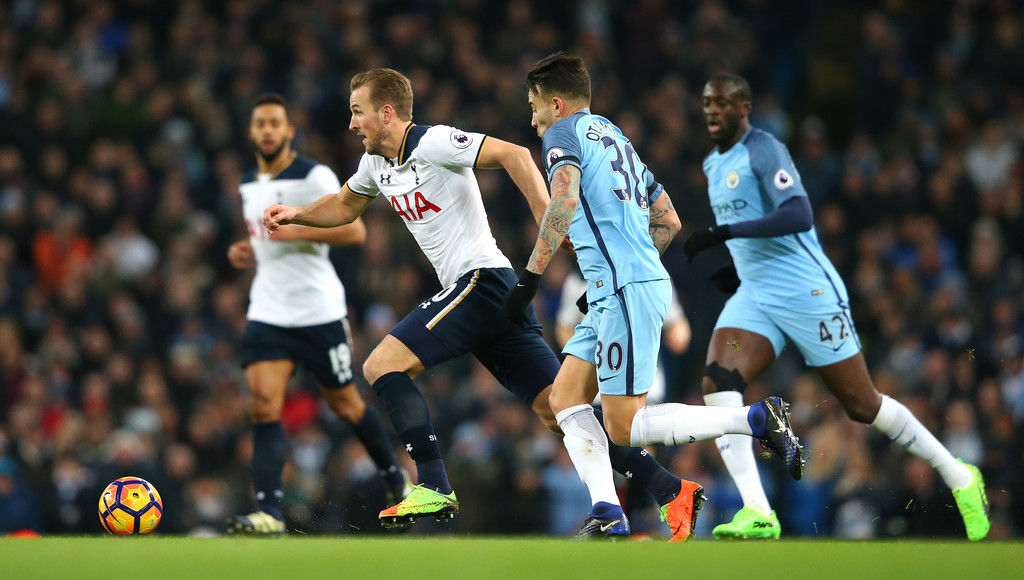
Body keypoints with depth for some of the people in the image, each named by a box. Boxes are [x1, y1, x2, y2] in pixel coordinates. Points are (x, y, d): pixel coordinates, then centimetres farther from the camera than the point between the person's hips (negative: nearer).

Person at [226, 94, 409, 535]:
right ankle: (268, 512, -20)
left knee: (345, 405, 8)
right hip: (267, 313, 5)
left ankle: (396, 477, 33)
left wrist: (299, 231, -24)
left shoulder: (314, 177, -9)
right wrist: (247, 252, 10)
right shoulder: (249, 185, 13)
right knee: (263, 407, -13)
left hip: (319, 312, -5)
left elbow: (355, 231, -15)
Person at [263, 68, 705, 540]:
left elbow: (513, 155, -19)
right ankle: (672, 492, -2)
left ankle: (433, 487, -14)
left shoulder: (433, 143, -10)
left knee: (381, 365, -11)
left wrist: (549, 222, -27)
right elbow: (344, 206, 36)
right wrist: (295, 214, 19)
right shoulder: (377, 163, 17)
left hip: (481, 279, -9)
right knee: (558, 411, 2)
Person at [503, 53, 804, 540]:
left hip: (627, 292, -10)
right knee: (565, 396, 8)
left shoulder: (565, 133, -2)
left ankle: (759, 420, -12)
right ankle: (608, 517, -4)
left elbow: (564, 201, -22)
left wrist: (528, 279, -21)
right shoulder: (614, 136, 25)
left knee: (623, 427, -9)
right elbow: (668, 222, 28)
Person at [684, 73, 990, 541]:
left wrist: (724, 233, -32)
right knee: (717, 384, -18)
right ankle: (757, 515, -23)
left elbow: (799, 216, -27)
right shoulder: (713, 165, 15)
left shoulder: (763, 151, -12)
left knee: (862, 406, 1)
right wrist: (740, 266, 16)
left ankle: (959, 477, 20)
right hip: (754, 296, 8)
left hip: (808, 292, -8)